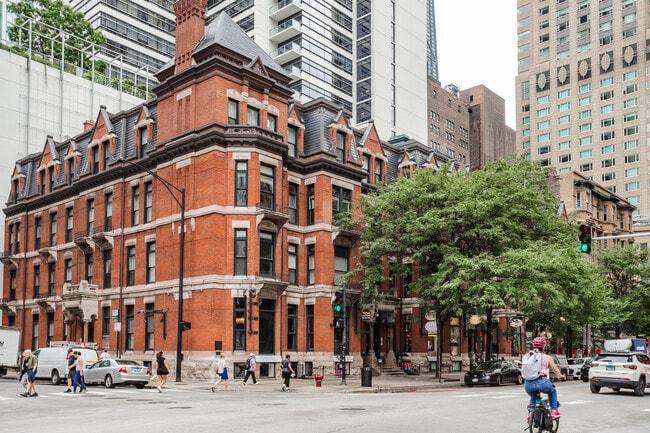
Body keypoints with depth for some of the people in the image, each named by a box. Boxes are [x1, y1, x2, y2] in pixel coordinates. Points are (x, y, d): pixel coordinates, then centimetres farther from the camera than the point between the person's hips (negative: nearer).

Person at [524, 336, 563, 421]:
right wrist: (560, 376, 35)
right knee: (552, 391, 33)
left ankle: (530, 413, 14)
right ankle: (554, 410, 28)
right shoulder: (547, 358, 7)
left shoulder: (527, 357, 12)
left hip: (528, 384, 2)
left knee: (533, 397, 34)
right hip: (541, 382, -2)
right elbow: (556, 370, 16)